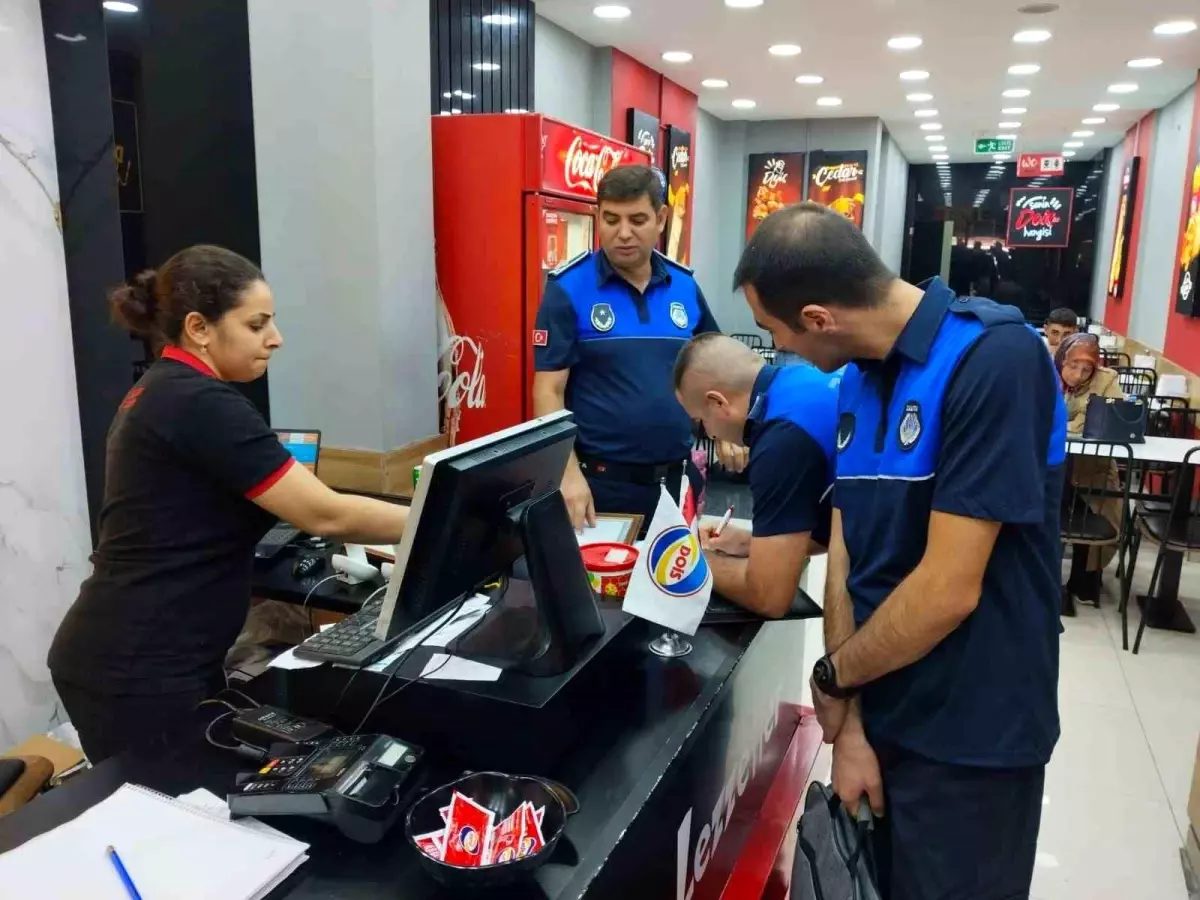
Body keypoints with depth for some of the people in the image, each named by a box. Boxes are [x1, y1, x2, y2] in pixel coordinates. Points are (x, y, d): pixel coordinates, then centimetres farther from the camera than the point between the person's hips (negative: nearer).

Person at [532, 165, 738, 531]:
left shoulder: (685, 285, 3)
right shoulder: (568, 288, -9)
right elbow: (549, 390, -11)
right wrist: (569, 472, -22)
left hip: (674, 476, 4)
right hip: (601, 479, -4)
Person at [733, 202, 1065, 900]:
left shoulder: (993, 359, -22)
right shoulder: (858, 379, 3)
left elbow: (947, 590, -25)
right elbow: (847, 556, 0)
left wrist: (833, 678, -9)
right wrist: (851, 722, -4)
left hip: (969, 742, -7)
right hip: (882, 718, 7)